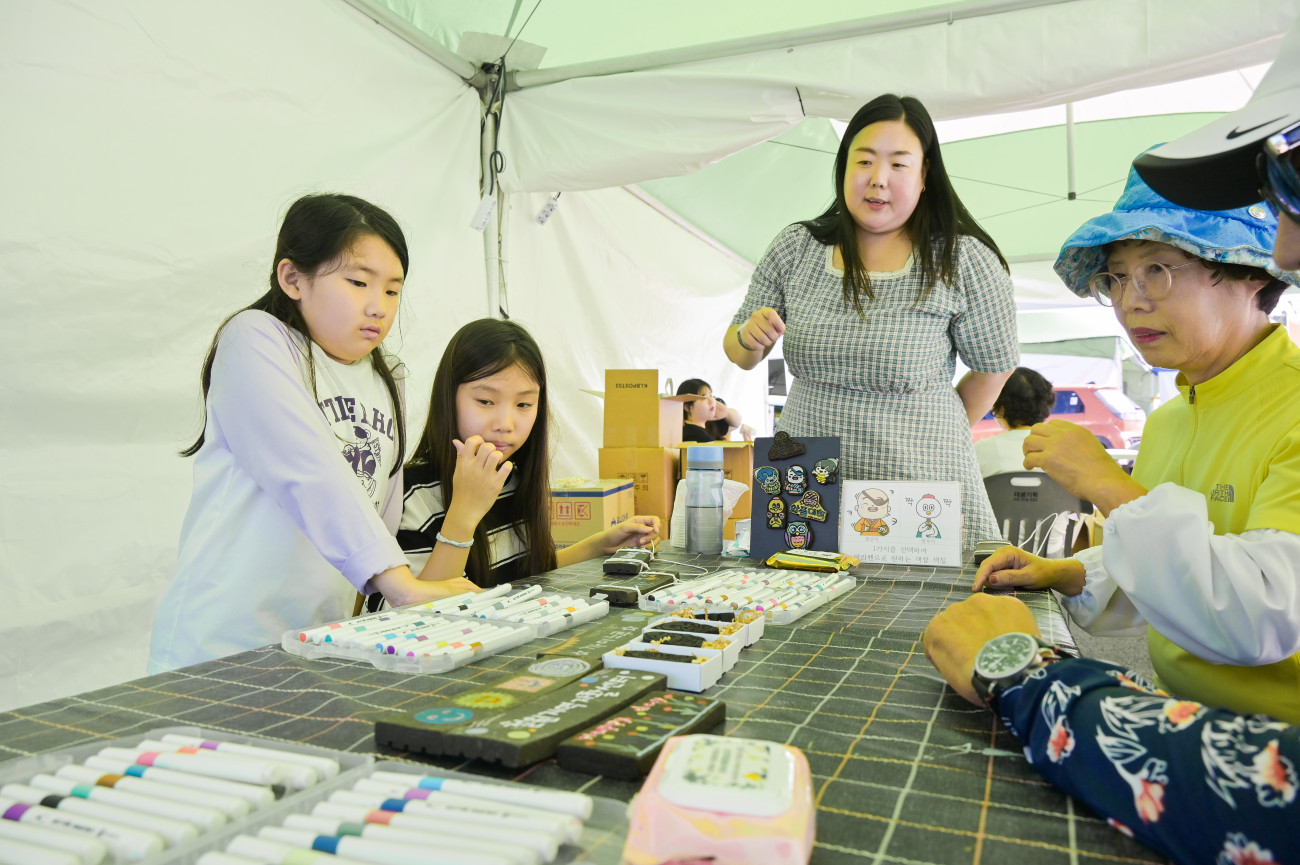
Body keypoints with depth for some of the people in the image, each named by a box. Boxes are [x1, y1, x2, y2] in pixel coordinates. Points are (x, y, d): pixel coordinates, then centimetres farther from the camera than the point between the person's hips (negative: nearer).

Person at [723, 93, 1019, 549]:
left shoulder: (963, 261, -7)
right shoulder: (794, 249, 2)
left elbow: (993, 369, 5)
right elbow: (739, 354, 10)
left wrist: (939, 435, 11)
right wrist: (749, 338, -11)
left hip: (922, 485, -2)